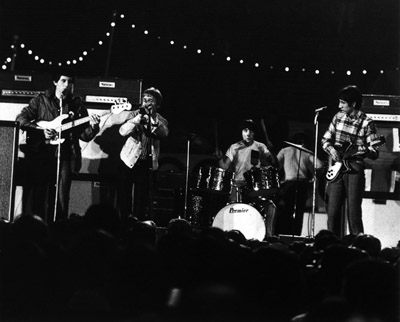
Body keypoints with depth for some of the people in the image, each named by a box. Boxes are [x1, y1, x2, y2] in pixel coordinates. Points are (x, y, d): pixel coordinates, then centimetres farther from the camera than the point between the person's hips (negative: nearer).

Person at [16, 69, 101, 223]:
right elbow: (21, 118, 2)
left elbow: (84, 135, 7)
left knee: (61, 199, -4)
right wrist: (41, 130, -10)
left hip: (64, 157, 1)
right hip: (40, 155, -1)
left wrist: (93, 127, -14)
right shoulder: (40, 100, 6)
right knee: (36, 196, -2)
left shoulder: (77, 105, 10)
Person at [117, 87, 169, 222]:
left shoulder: (160, 120, 4)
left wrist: (152, 118, -29)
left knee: (141, 198, -1)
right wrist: (139, 117, -25)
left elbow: (164, 133, -19)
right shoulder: (135, 114, 1)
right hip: (129, 160, 0)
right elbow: (123, 131, -16)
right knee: (123, 196, 0)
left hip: (147, 163, 0)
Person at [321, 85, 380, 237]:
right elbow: (325, 139, 18)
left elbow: (375, 154, -6)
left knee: (353, 213, -7)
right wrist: (331, 149, -2)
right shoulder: (338, 117, 10)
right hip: (336, 168, 5)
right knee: (332, 212, 2)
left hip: (354, 170, -4)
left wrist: (363, 150, -25)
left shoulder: (367, 123, -5)